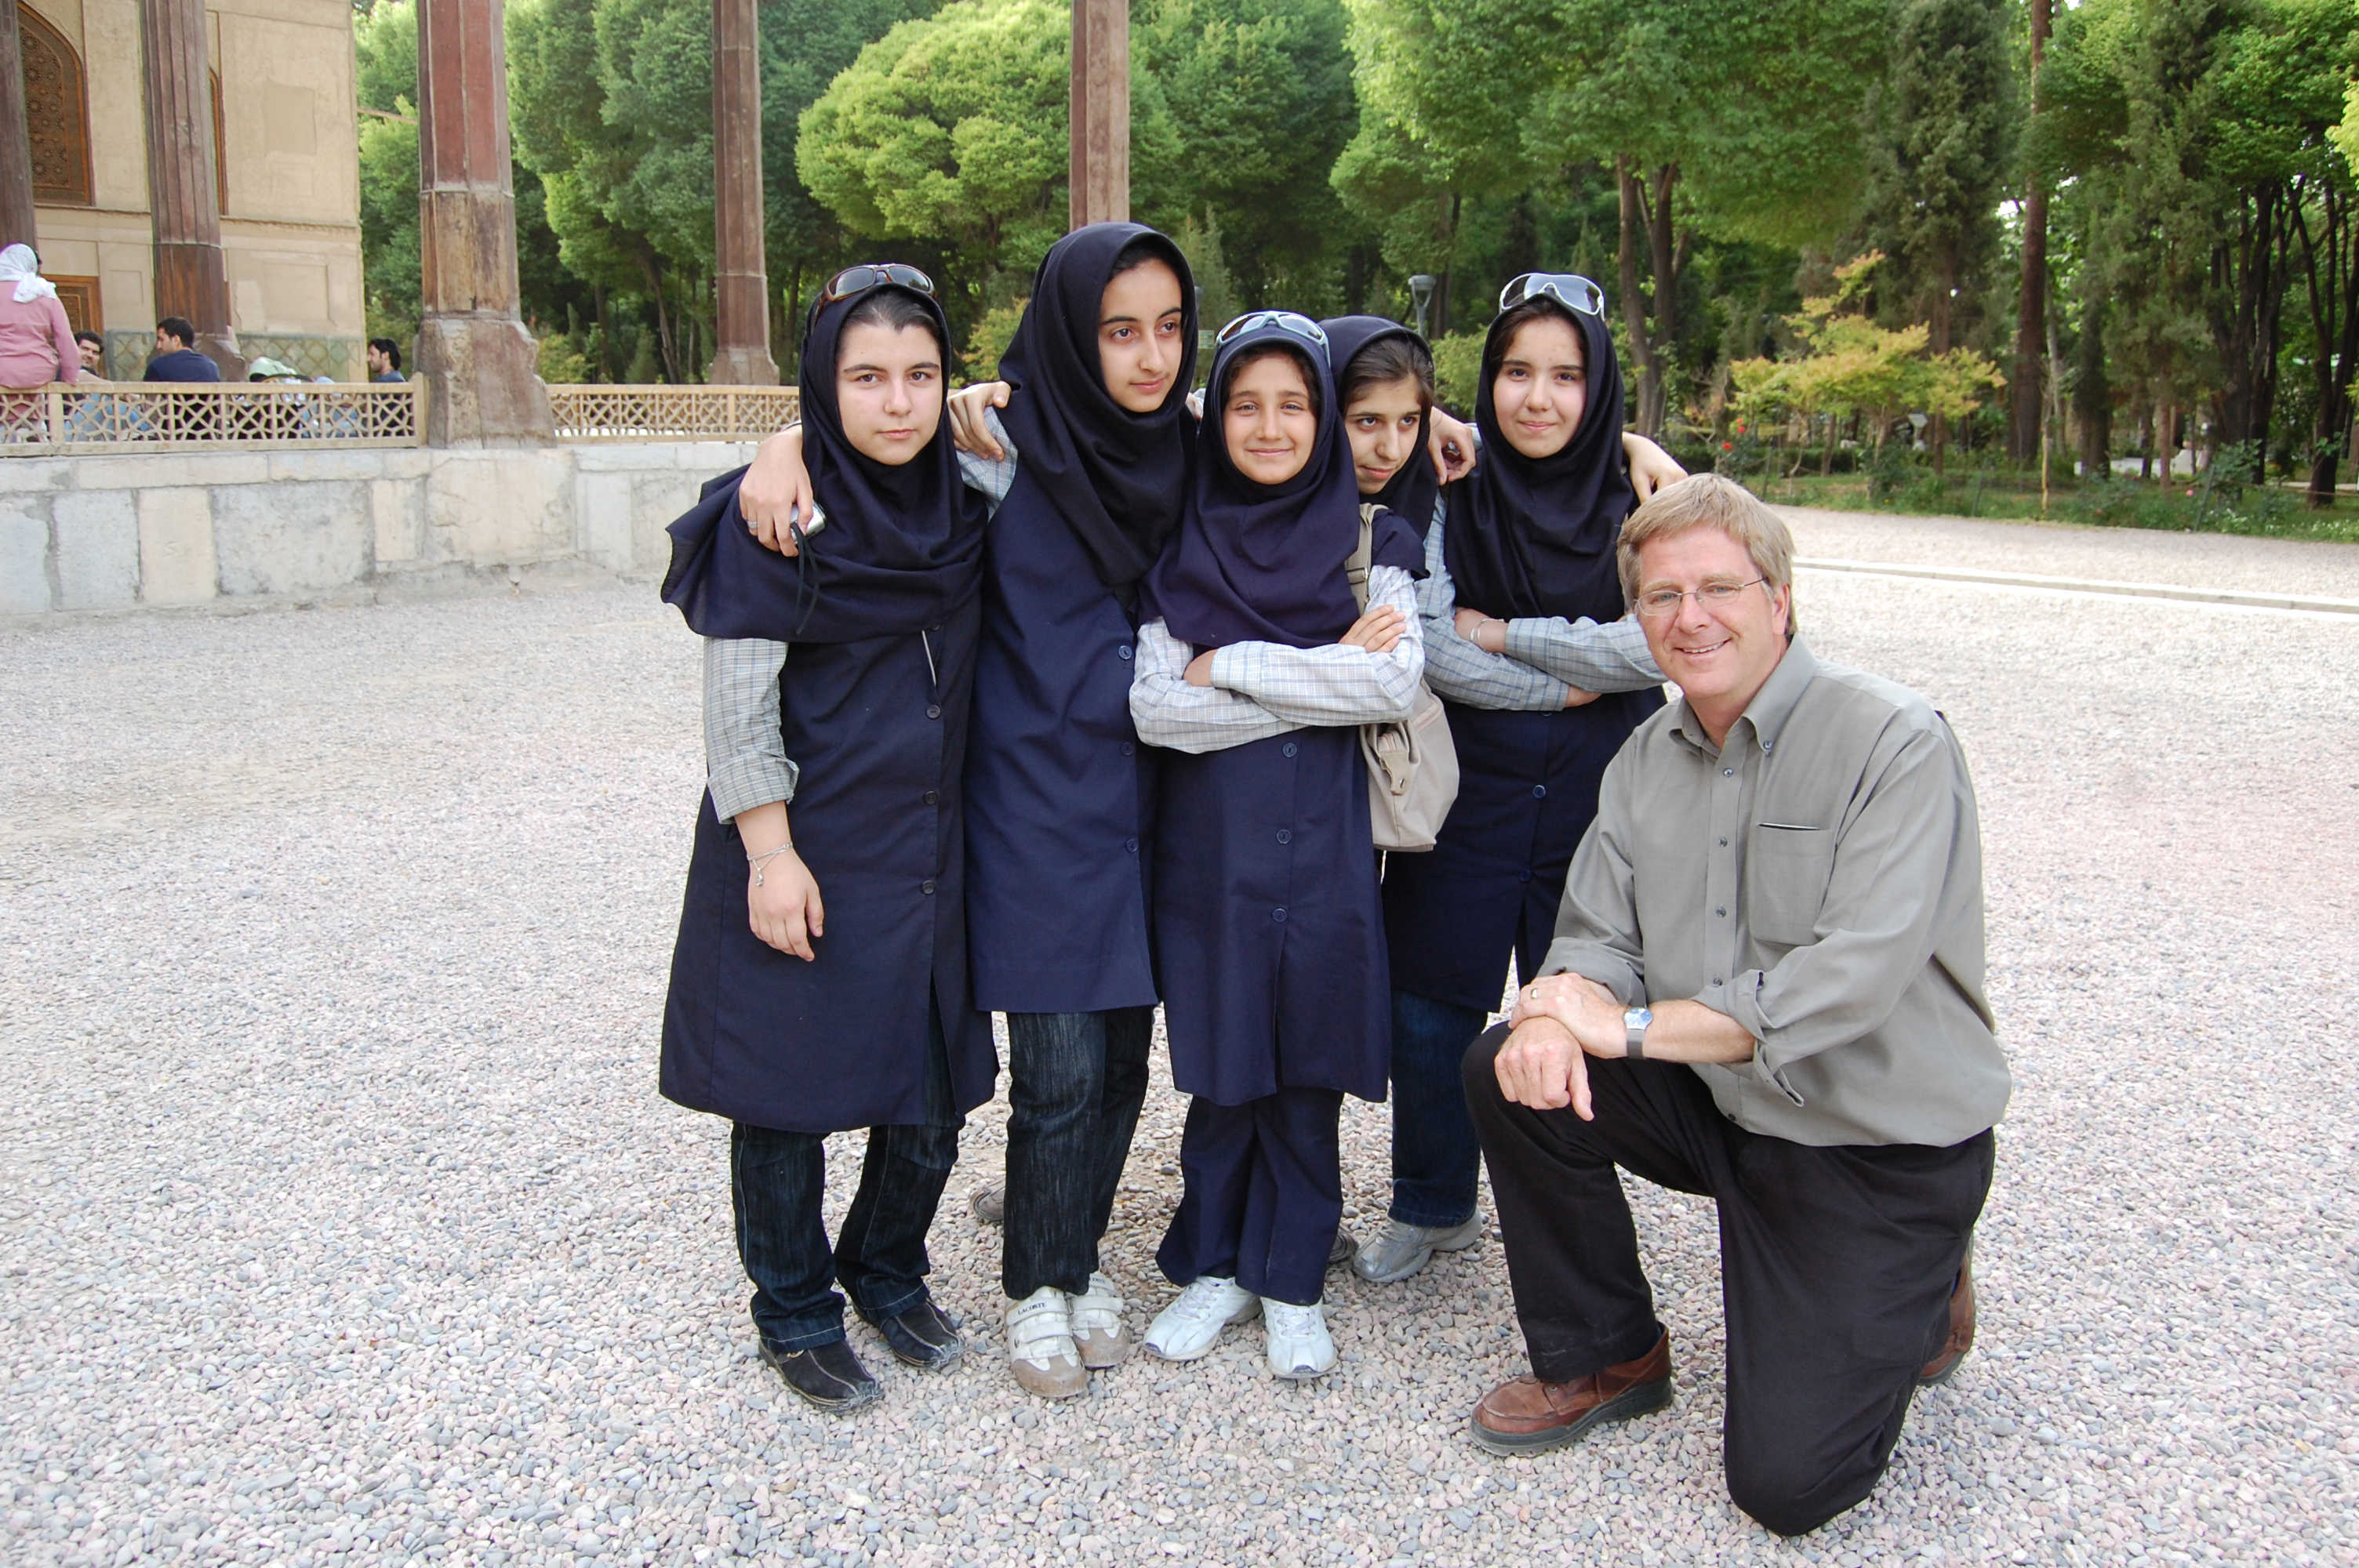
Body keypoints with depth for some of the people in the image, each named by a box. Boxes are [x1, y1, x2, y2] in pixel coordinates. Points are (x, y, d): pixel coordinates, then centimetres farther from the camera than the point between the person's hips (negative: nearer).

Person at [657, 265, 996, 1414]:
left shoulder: (960, 497, 5)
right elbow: (736, 697, -13)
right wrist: (771, 853, -17)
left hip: (926, 844, 6)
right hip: (802, 849, -5)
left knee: (936, 1081, 12)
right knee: (788, 1084, 6)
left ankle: (888, 1272, 36)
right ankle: (795, 1313, 27)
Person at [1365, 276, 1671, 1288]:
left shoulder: (1635, 504, -1)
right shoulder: (1448, 499, -1)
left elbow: (1659, 645, -13)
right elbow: (1431, 648, -10)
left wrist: (1503, 635, -12)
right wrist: (1563, 683, -13)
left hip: (1598, 798, 0)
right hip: (1468, 790, 0)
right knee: (1429, 1011, 4)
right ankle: (1431, 1206, 27)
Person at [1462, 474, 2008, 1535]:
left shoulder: (1894, 742, -19)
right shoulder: (1648, 757, 2)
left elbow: (1852, 979, -29)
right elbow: (1599, 938, -1)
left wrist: (1632, 1026, -26)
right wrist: (1561, 1014, -26)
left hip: (1886, 1146, -6)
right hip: (1721, 1108, 6)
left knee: (1786, 1483, -12)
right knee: (1515, 1071, -14)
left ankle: (1917, 1298, 20)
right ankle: (1604, 1361, 7)